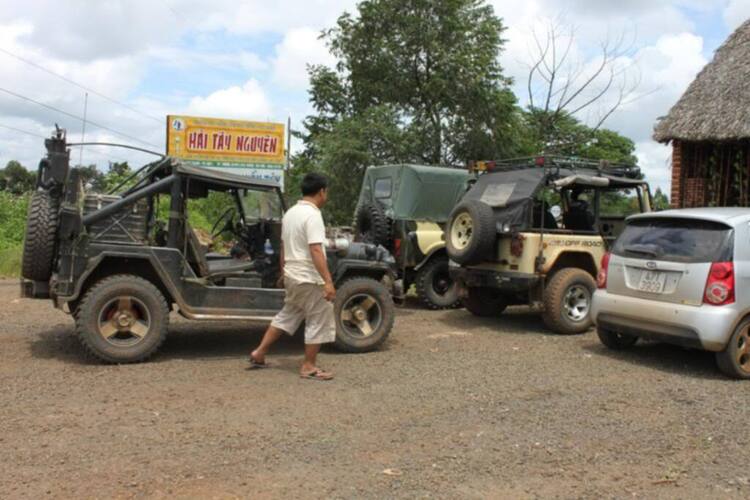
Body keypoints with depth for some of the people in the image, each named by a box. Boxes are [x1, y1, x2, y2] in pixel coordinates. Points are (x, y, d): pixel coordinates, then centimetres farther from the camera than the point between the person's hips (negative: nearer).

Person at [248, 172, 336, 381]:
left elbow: (283, 246, 17)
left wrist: (283, 273, 25)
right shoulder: (312, 215, -18)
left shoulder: (290, 213, 11)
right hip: (310, 278, -9)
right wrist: (328, 281, -27)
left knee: (287, 316, 21)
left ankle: (259, 354, 22)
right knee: (319, 322, 3)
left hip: (292, 276, 9)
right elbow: (316, 250, -26)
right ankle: (309, 367, 10)